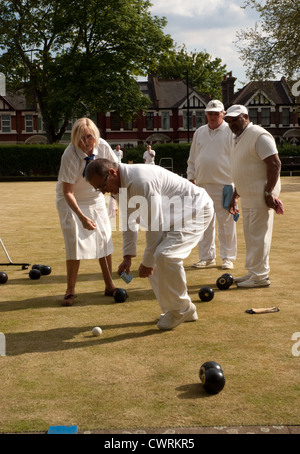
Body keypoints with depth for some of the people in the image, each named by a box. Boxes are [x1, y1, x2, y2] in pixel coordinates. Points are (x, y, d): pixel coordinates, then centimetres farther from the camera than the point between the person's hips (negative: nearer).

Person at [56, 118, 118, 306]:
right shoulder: (70, 155, -29)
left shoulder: (102, 147, -18)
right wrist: (82, 217, -37)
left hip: (95, 199, 4)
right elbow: (67, 192, -28)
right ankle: (70, 290, 2)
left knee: (105, 239, 2)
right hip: (71, 202, -4)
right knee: (75, 243, -11)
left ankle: (110, 285, 15)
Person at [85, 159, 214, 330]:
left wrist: (147, 262, -17)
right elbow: (130, 222, 13)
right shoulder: (123, 185, 2)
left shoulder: (141, 181, -30)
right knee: (155, 258, 7)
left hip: (196, 210, -10)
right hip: (173, 217, 11)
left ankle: (182, 309, -6)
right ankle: (174, 309, 19)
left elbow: (155, 224, -26)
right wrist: (128, 256, 7)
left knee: (165, 255, -26)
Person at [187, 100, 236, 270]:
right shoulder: (199, 132, 13)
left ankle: (228, 258, 9)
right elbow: (192, 158, 17)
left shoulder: (231, 132, -1)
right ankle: (207, 257, 17)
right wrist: (191, 179, 10)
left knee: (226, 223, -1)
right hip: (202, 184, 5)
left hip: (224, 185, -5)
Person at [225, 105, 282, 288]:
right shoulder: (239, 138, 17)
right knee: (251, 236, 15)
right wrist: (235, 196, 23)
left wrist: (269, 193, -23)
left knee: (258, 235, -5)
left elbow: (275, 164, -20)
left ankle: (261, 276, 2)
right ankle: (253, 272, 24)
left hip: (261, 196, -10)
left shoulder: (259, 136, -13)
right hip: (248, 197, 10)